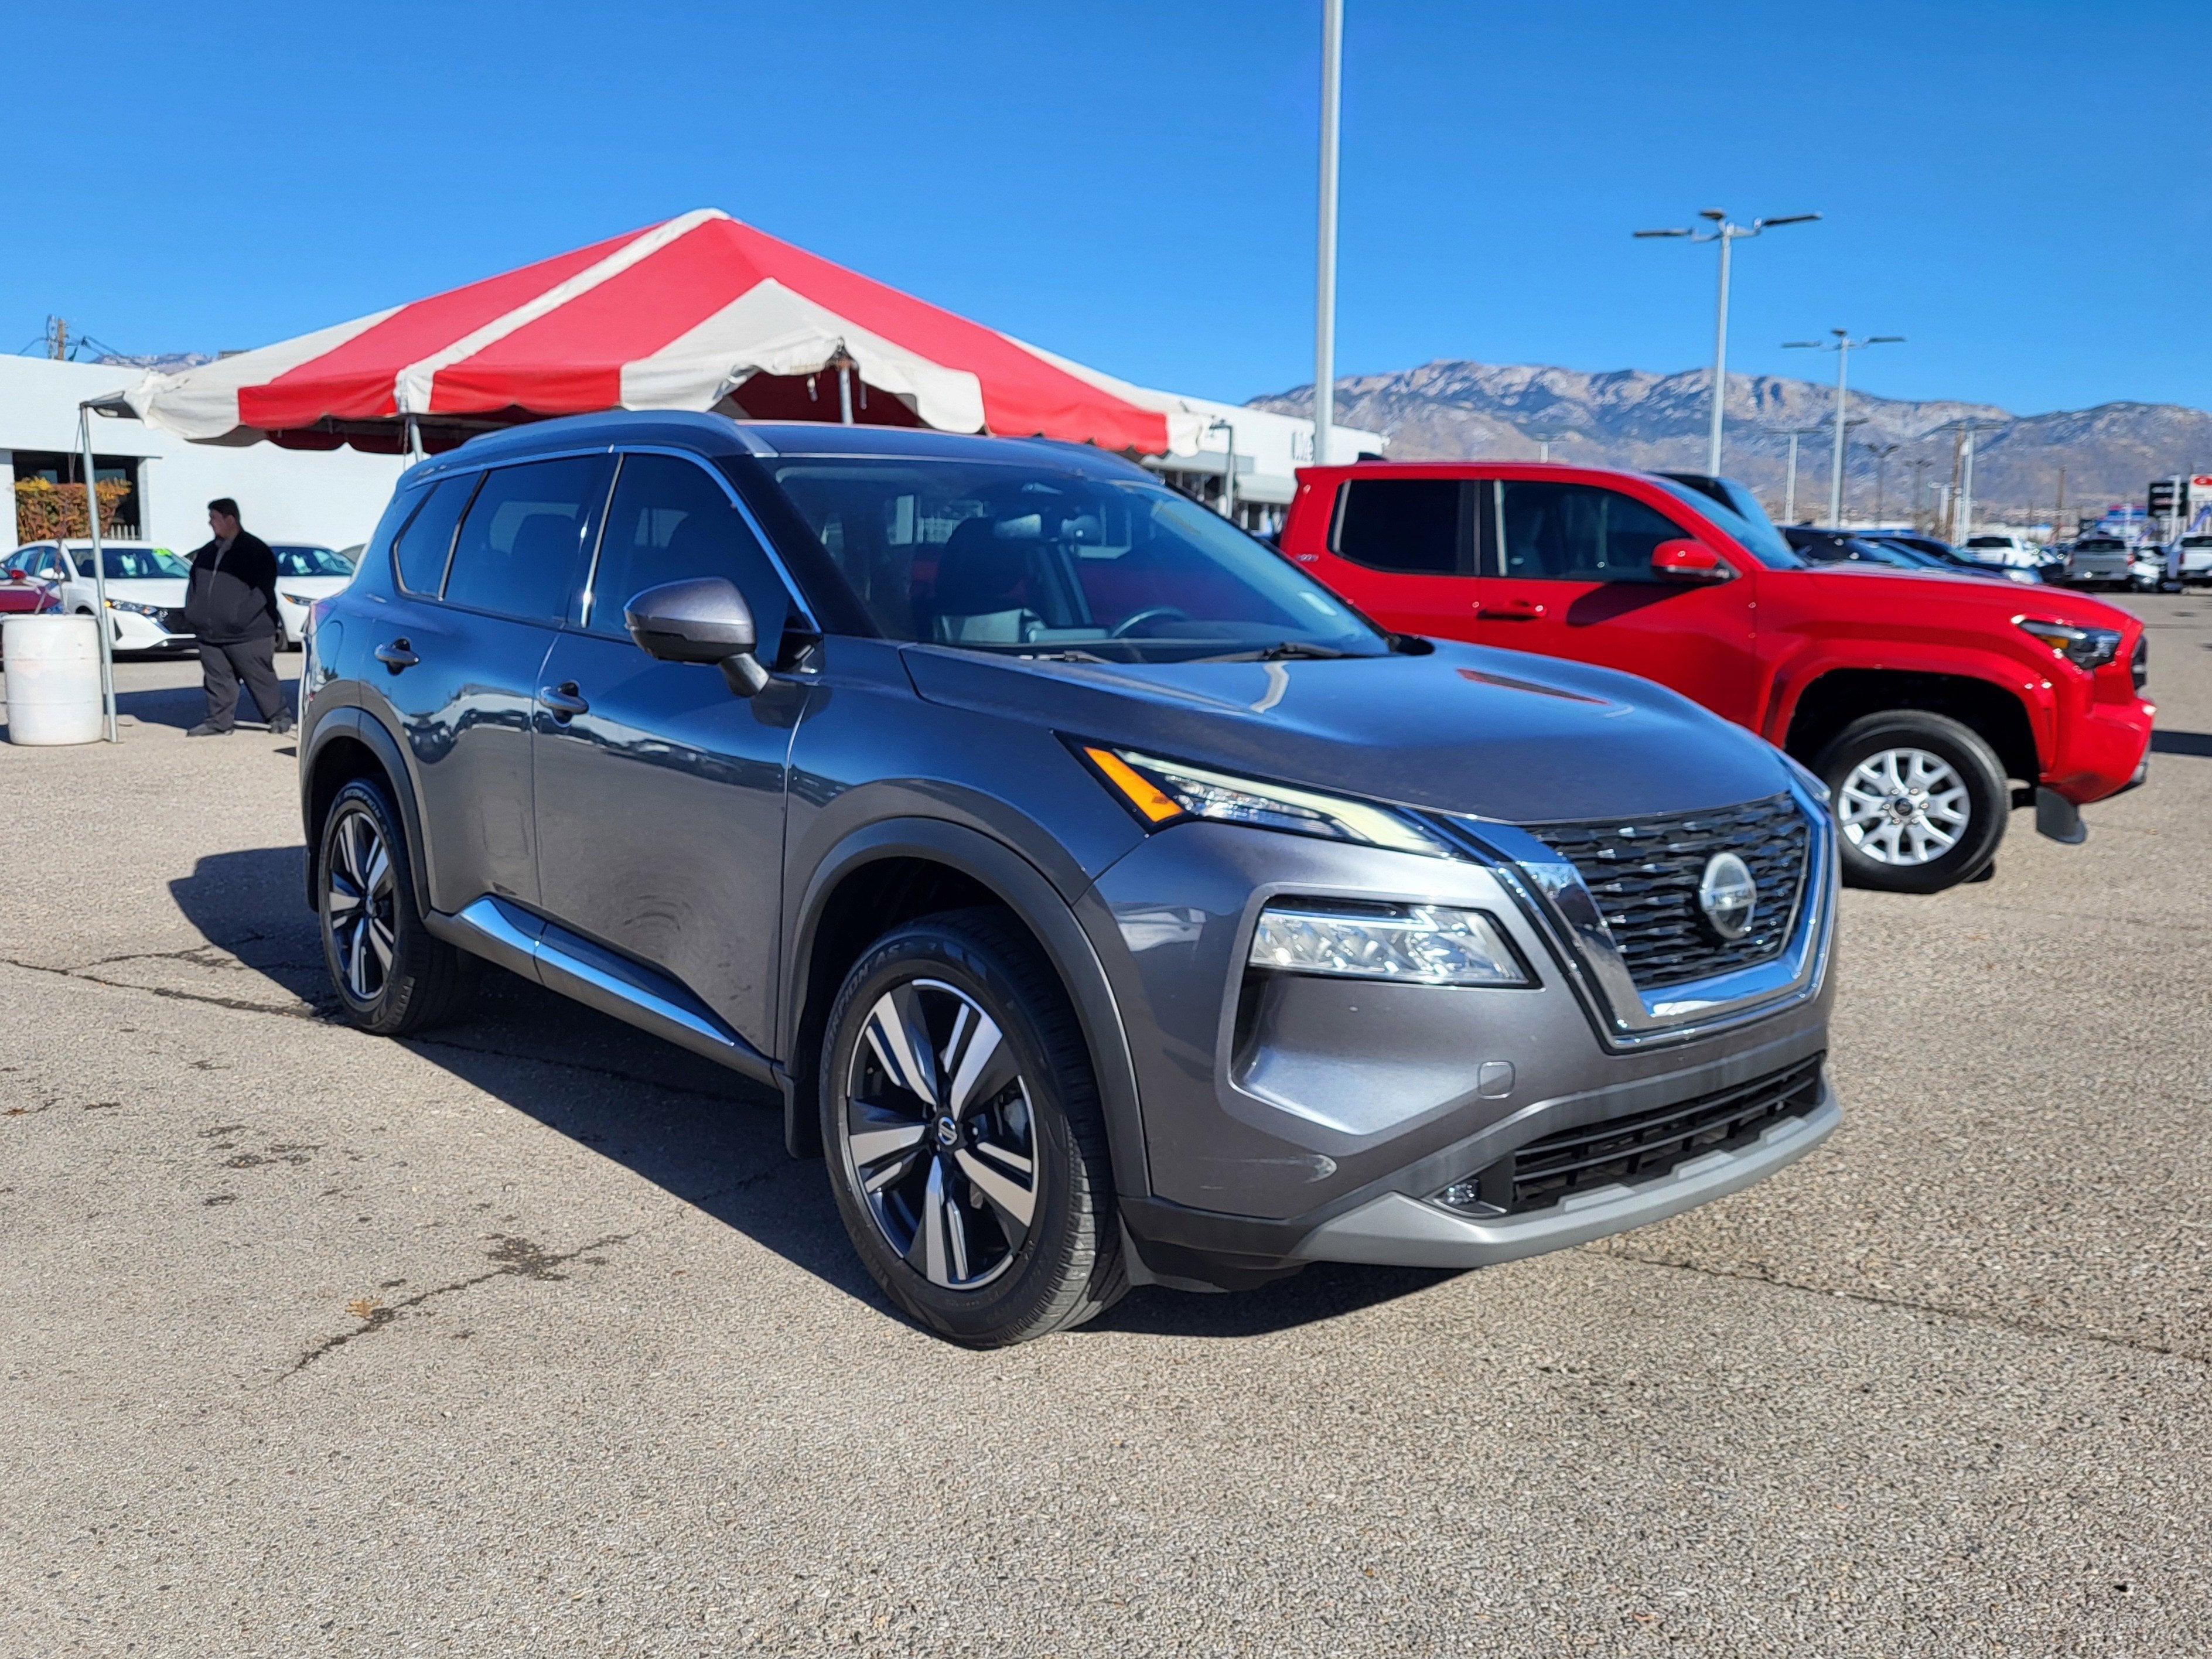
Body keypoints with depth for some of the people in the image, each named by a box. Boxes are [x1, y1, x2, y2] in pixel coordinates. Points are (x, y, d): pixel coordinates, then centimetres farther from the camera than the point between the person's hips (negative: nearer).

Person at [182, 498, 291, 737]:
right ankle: (219, 721, 15)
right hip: (210, 636, 7)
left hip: (247, 635, -7)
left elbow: (264, 591, -10)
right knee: (218, 681, 8)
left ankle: (280, 716, 11)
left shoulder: (254, 550, -6)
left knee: (261, 678, -1)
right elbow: (194, 586, 22)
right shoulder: (208, 552, 15)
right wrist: (193, 617, 10)